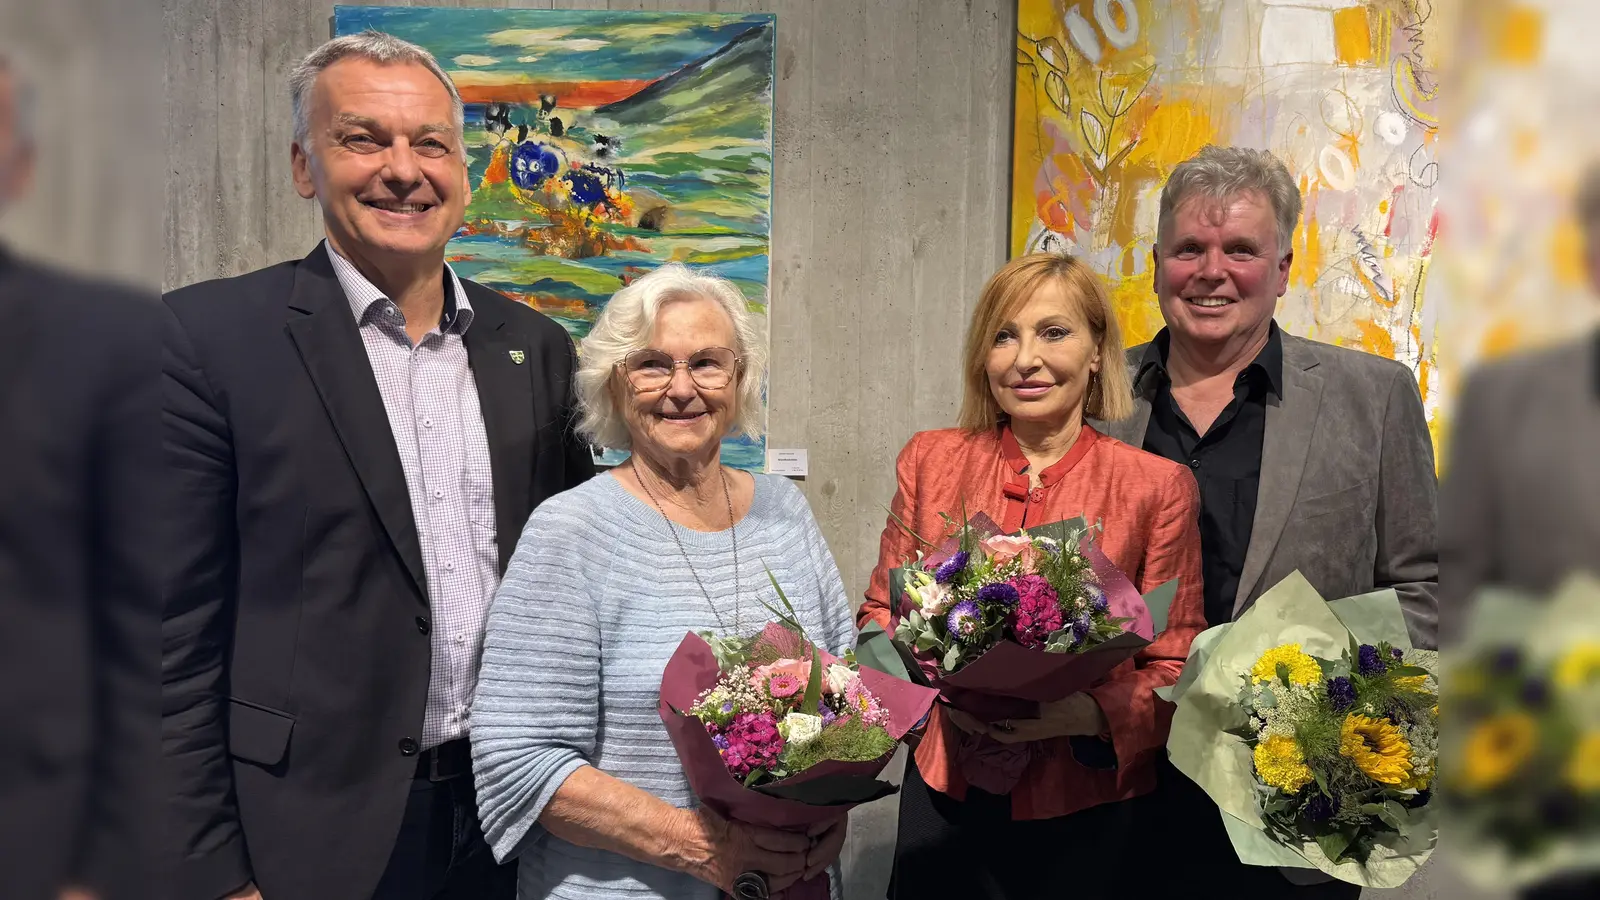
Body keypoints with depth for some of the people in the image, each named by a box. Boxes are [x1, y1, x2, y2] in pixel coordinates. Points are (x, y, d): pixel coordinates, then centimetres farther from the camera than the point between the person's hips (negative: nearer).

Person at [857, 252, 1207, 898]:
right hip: (944, 794, 2)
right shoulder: (930, 460, 0)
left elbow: (1174, 668, -4)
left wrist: (1091, 714, -23)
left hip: (1084, 808, -2)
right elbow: (882, 611, 7)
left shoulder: (1157, 486, -7)